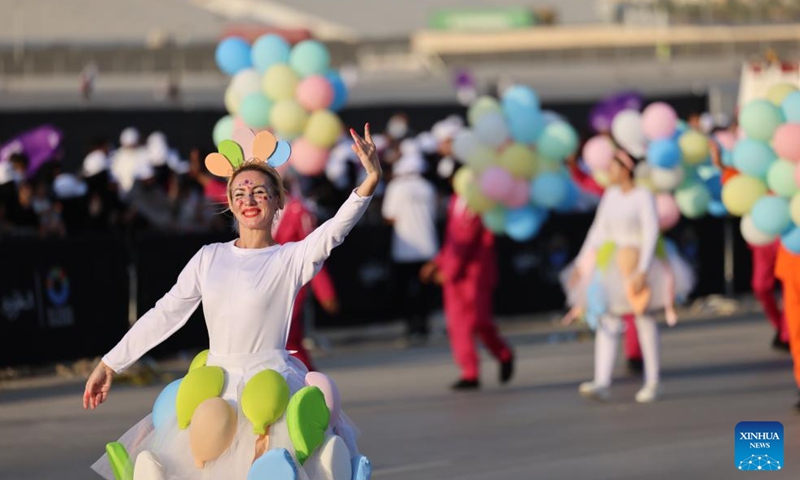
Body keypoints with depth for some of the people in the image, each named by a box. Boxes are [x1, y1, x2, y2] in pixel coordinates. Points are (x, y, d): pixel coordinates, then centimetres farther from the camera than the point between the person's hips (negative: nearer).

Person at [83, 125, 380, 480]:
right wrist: (109, 364, 9)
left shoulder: (291, 259, -2)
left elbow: (334, 231, -20)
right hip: (215, 391, 4)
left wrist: (370, 181, -36)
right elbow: (164, 314, 11)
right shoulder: (210, 258, 8)